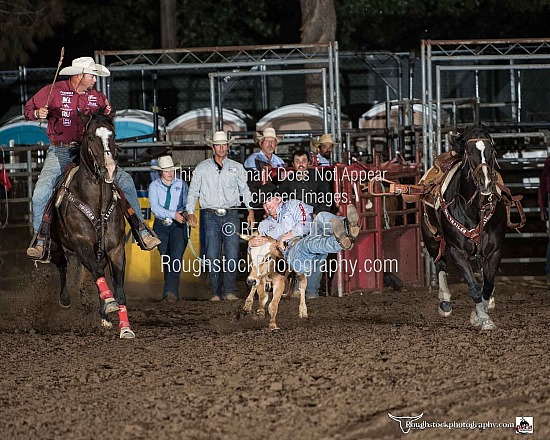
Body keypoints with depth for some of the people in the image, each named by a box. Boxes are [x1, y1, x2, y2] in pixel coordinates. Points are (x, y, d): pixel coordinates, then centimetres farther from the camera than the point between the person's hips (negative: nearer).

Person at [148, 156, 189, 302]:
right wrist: (174, 214, -22)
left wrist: (185, 213, -25)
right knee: (165, 259, 9)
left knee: (176, 258, -16)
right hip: (161, 226, 2)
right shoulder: (154, 186, 1)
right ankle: (171, 291, 21)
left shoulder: (181, 184, 3)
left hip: (178, 226, -2)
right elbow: (155, 207, -11)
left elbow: (187, 203, -1)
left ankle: (171, 291, -25)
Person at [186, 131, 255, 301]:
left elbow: (245, 190, 16)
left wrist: (250, 210, 4)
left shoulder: (237, 167, 13)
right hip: (211, 215, 0)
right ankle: (216, 292, 1)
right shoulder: (202, 168, 10)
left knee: (232, 254, -10)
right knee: (212, 256, -5)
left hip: (231, 215, 0)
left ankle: (229, 291, -7)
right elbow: (193, 192, 11)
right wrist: (191, 213, 0)